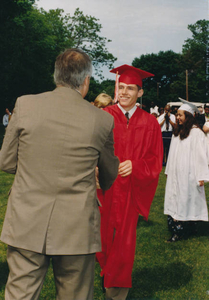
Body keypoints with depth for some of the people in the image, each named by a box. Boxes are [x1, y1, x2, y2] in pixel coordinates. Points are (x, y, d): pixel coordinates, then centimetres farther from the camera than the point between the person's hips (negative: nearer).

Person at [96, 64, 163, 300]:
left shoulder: (149, 123, 4)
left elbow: (155, 161, 2)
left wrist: (134, 165, -16)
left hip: (129, 192, 1)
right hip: (103, 190, 0)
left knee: (123, 242, 7)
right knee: (102, 235, 5)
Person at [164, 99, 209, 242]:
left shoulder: (196, 133, -13)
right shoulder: (178, 132, 11)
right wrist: (169, 170, 16)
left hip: (188, 175, -8)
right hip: (176, 175, 8)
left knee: (186, 202, -1)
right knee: (176, 201, 8)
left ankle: (179, 231, 3)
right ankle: (176, 229, 14)